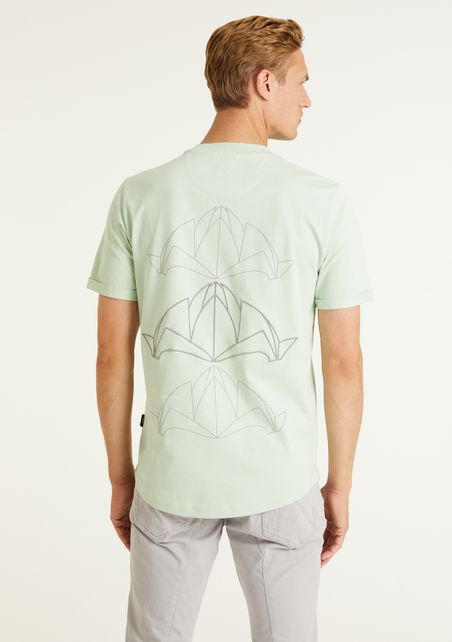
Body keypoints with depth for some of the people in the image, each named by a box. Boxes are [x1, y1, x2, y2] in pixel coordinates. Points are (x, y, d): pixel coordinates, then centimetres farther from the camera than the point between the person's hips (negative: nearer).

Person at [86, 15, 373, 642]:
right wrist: (339, 485, 6)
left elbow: (112, 355, -4)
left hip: (172, 474, 2)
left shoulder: (138, 196, -6)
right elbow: (343, 361, -8)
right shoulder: (323, 201, -11)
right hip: (279, 480, -1)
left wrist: (120, 475, 9)